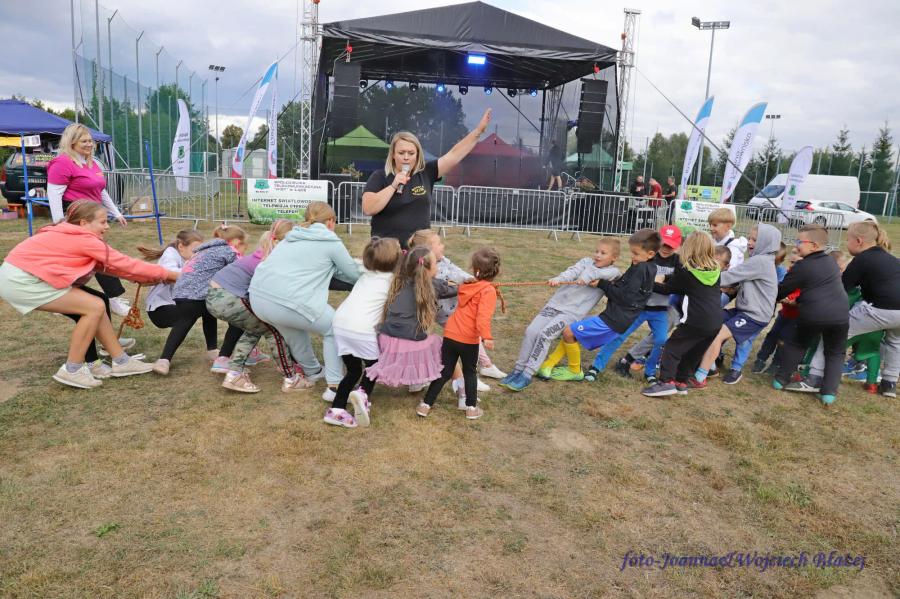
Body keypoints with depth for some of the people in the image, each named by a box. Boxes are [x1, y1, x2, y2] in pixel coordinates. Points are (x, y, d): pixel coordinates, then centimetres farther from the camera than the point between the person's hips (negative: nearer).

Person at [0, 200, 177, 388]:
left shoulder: (71, 237, 13)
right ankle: (72, 370, -3)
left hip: (19, 274, 10)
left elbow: (108, 266, 14)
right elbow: (125, 264, -9)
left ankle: (121, 361, 12)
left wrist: (143, 278, 7)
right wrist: (169, 274, -2)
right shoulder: (85, 239, -15)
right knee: (95, 307, -12)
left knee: (94, 305, 6)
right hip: (21, 281, -10)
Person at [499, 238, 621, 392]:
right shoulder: (586, 261, 14)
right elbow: (571, 272, -5)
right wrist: (557, 279, -24)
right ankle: (518, 370, 4)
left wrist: (588, 276, -31)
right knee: (531, 331, -9)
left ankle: (527, 376, -12)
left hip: (573, 313, -4)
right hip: (556, 303, 4)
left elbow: (604, 273, -18)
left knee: (544, 335, -21)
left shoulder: (613, 272, 6)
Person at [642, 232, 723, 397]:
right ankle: (681, 382, 25)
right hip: (716, 322, 7)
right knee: (693, 353, 20)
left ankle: (666, 382, -7)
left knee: (672, 347, 3)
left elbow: (668, 289, 7)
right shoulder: (715, 268, 11)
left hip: (698, 320, -6)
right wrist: (666, 278, 23)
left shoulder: (685, 269, -6)